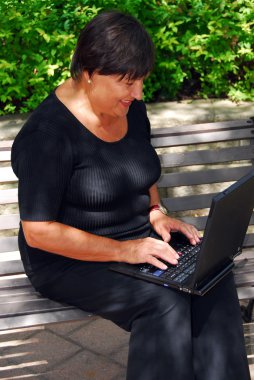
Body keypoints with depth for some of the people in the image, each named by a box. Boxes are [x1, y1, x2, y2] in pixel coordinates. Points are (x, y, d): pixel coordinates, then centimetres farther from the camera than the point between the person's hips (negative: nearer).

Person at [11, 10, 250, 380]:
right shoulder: (48, 134, -21)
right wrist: (122, 250, -25)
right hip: (70, 258, -6)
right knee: (165, 302, -29)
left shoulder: (130, 108, 2)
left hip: (138, 237, 7)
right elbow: (37, 232, -21)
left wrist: (155, 212, -1)